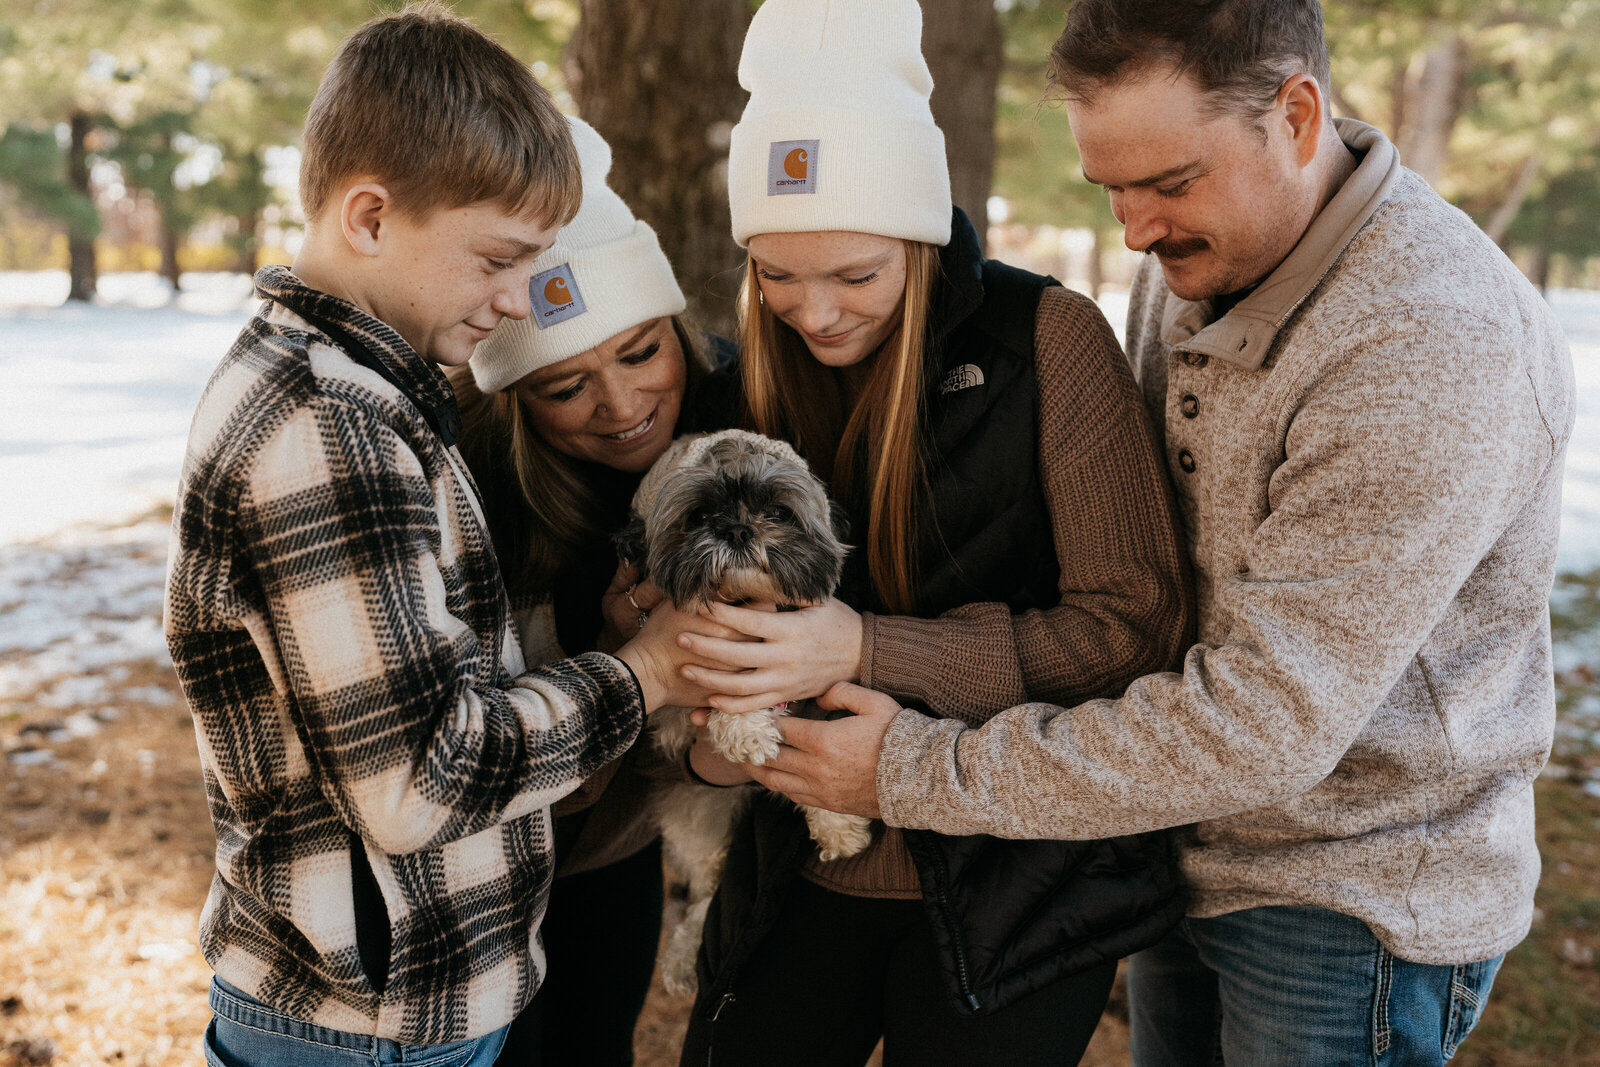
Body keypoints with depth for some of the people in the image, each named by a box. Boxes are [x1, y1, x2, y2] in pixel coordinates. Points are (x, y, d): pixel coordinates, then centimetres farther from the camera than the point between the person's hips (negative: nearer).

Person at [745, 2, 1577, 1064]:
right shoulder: (1190, 266, -2)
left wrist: (921, 772, -26)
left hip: (1355, 909, -6)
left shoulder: (1442, 348, -28)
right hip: (1180, 854, 7)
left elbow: (1266, 722, -30)